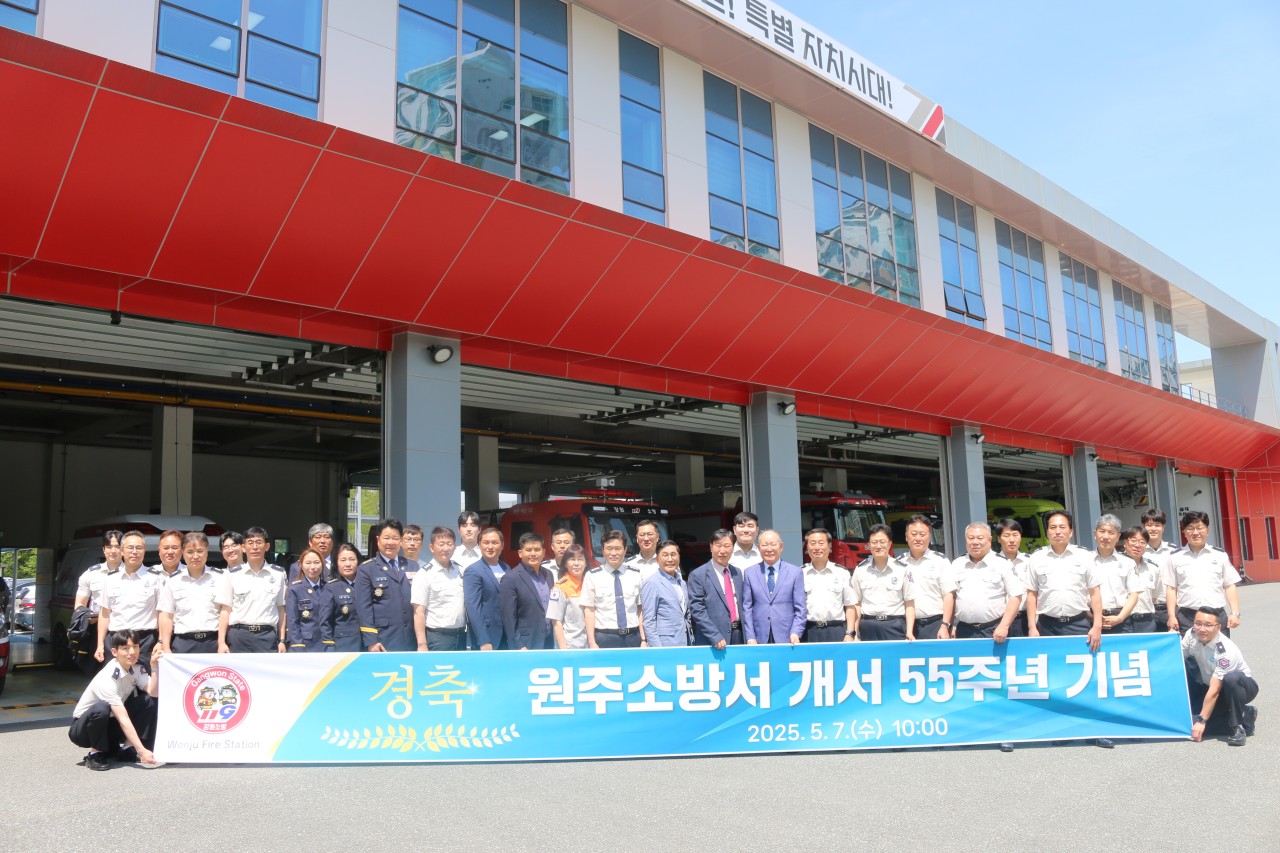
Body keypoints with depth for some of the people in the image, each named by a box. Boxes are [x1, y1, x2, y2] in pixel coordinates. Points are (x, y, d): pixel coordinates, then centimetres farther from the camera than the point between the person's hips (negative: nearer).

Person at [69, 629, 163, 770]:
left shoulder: (136, 669, -7)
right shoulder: (107, 679, -30)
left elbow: (154, 693, -19)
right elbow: (123, 719, -34)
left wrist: (155, 666, -28)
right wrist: (142, 751, -37)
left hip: (110, 724, 6)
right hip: (83, 727, -6)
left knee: (148, 701, -16)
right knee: (101, 708, -38)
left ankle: (130, 751, -8)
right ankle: (95, 754, -14)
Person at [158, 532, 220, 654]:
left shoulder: (219, 579, 7)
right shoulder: (172, 582, 9)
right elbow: (166, 617, 7)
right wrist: (166, 649, 0)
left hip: (213, 643, -1)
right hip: (183, 644, 1)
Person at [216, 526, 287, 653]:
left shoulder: (278, 574, 7)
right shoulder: (231, 575, 4)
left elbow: (281, 609, 9)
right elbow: (225, 610, 3)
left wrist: (281, 640, 5)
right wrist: (221, 642, -4)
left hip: (267, 636, 1)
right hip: (239, 636, 0)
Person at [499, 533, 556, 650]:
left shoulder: (548, 575, 10)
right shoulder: (510, 579, -10)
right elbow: (508, 618, -12)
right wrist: (518, 647, -14)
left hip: (549, 644, 6)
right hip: (524, 647, -6)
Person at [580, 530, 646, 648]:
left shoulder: (636, 575, 7)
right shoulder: (592, 576, 1)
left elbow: (640, 609, 7)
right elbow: (589, 610, -1)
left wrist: (643, 640, 1)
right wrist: (592, 643, -6)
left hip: (633, 637, 2)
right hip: (605, 638, -2)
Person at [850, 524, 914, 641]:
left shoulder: (902, 569, 2)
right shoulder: (860, 570, 7)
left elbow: (909, 604, 2)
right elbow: (857, 604, 10)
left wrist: (909, 632, -5)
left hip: (895, 626, -1)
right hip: (868, 628, 2)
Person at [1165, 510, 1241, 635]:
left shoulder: (1220, 555, 11)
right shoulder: (1175, 557, 7)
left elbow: (1230, 586, 11)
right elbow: (1171, 588, 6)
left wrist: (1235, 613, 2)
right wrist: (1172, 616, -1)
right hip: (1186, 616, -1)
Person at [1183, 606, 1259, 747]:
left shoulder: (1225, 650, -30)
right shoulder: (1191, 635, -14)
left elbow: (1214, 690, -31)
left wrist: (1201, 720, -30)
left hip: (1241, 686, -5)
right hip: (1207, 685, 5)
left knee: (1230, 678, -41)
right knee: (1191, 723, -18)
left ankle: (1238, 726, -19)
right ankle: (1245, 716, 4)